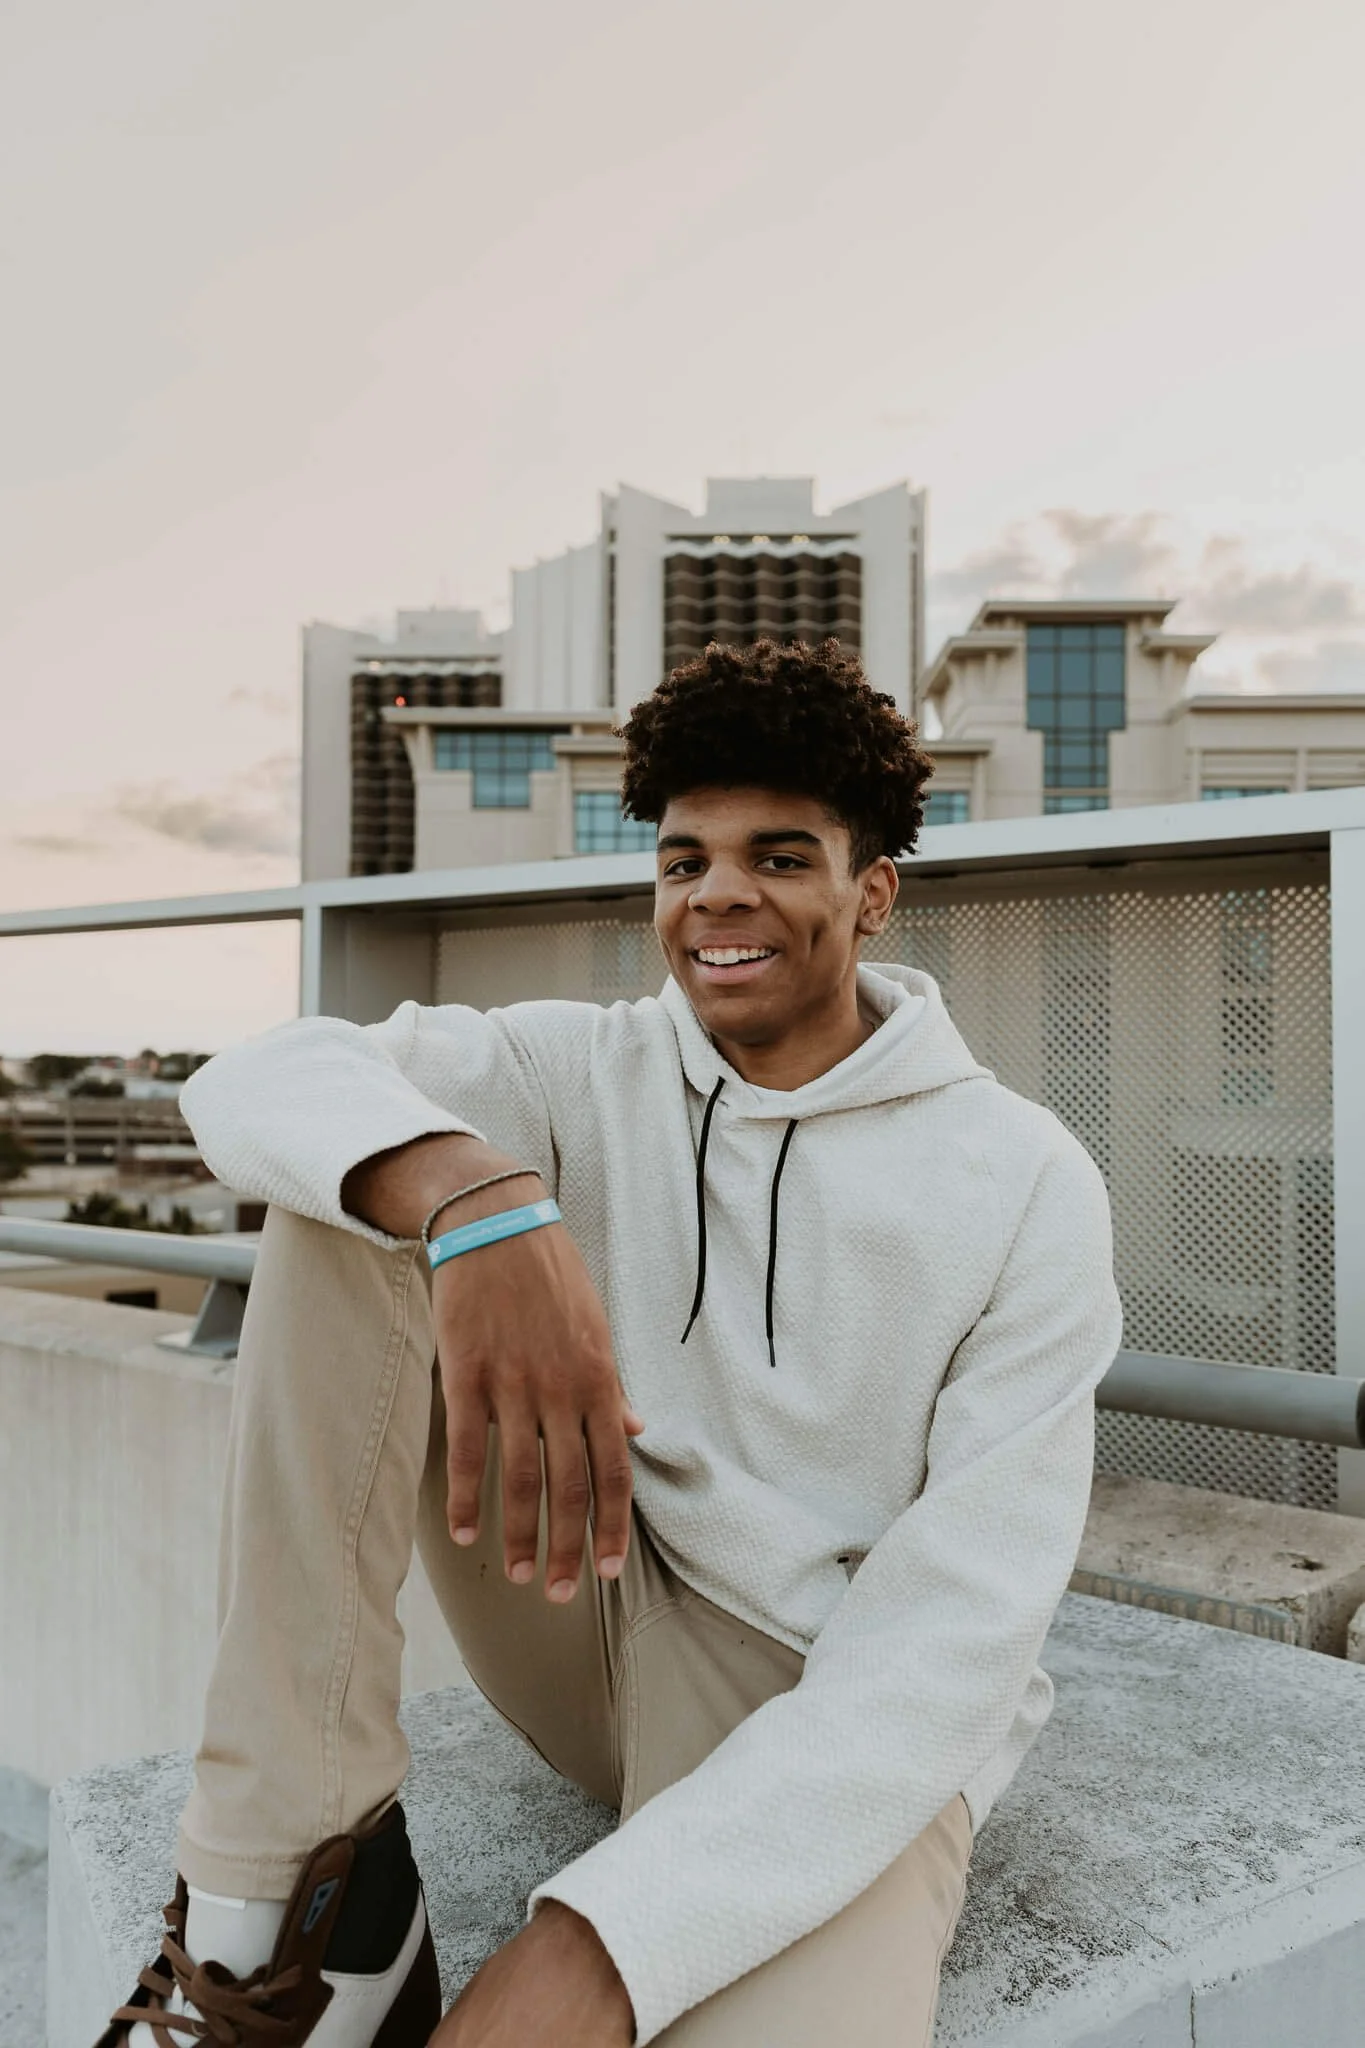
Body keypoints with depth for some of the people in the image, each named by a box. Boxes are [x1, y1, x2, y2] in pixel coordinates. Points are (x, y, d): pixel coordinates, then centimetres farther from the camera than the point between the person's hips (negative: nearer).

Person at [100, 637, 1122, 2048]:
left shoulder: (1027, 1186, -12)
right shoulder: (591, 1072, -2)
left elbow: (959, 1628, -18)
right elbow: (252, 1080, -17)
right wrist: (476, 1192, -40)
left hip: (838, 1727, -4)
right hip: (589, 1616, 5)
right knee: (358, 1192, -15)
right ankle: (290, 1879, -13)